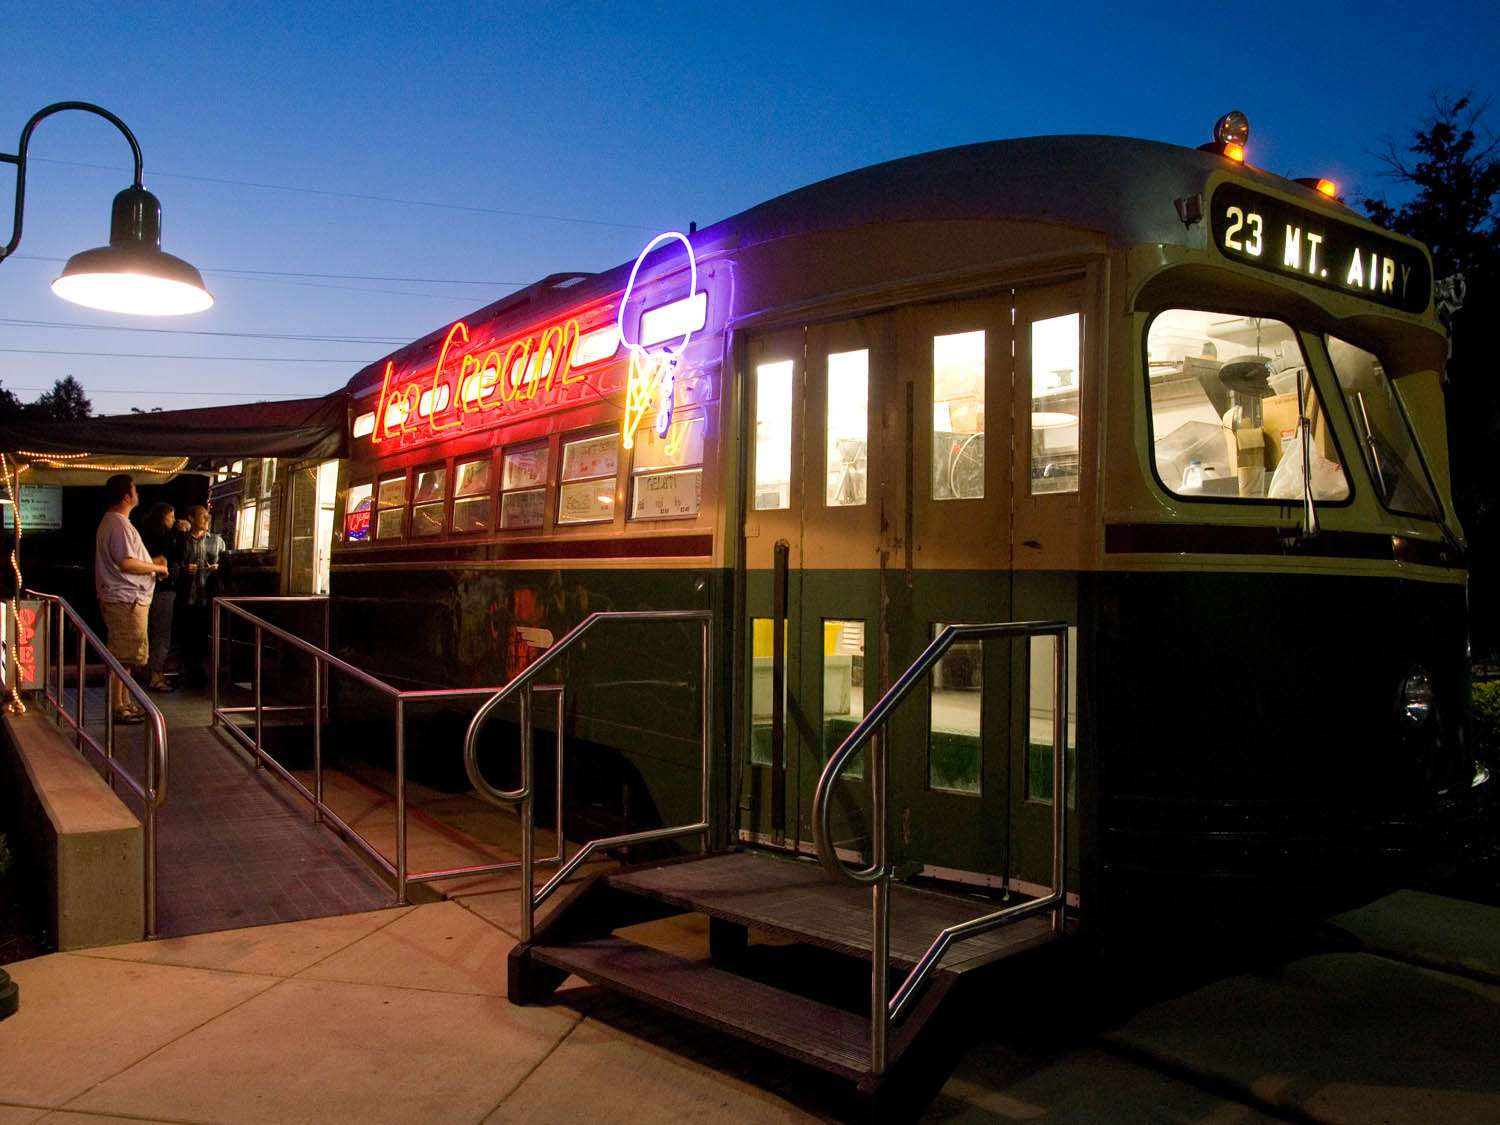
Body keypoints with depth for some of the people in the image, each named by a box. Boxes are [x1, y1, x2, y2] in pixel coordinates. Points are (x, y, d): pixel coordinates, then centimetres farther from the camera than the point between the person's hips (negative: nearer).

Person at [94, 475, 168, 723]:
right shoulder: (119, 524, -16)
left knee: (125, 655, 16)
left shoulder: (112, 522, 18)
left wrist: (151, 565, 18)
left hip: (125, 598, 11)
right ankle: (117, 707, -3)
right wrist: (157, 567, -12)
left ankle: (124, 702, 23)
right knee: (122, 656, -7)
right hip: (125, 600, -11)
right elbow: (126, 563, -24)